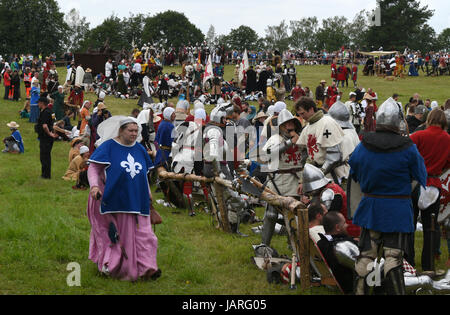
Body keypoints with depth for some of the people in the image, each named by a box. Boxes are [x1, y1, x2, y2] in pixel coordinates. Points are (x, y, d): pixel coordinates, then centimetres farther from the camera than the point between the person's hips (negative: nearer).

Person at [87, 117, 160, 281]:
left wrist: (148, 196, 21)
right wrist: (94, 185, -23)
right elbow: (93, 168, -7)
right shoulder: (108, 147, -2)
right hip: (114, 201, -4)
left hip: (136, 202, 4)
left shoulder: (140, 149, 14)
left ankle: (147, 268, -9)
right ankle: (110, 266, 12)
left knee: (142, 233, -5)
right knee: (115, 234, 1)